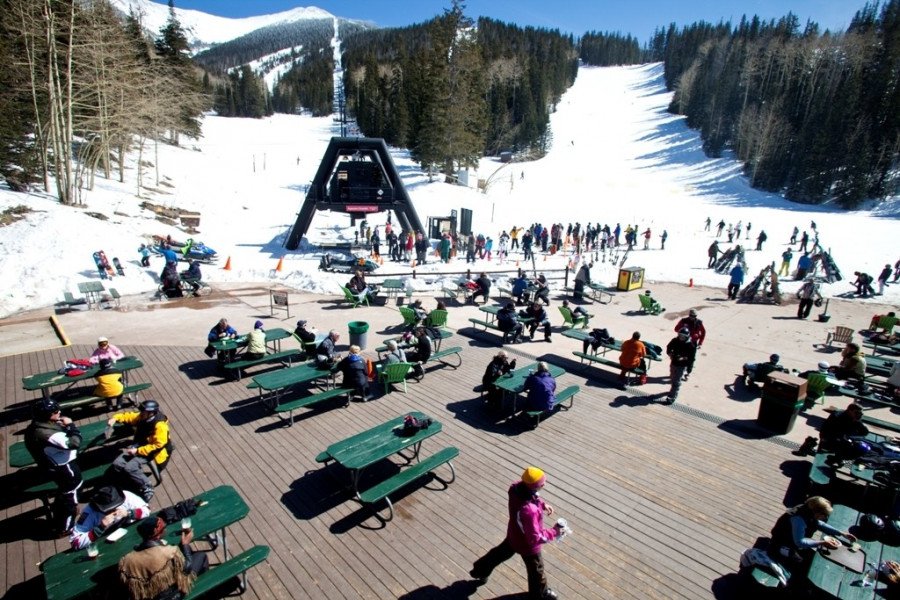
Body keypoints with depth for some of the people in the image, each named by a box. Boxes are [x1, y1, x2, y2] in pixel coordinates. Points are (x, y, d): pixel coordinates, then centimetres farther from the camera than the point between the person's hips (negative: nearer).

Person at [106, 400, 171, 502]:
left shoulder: (160, 426, -27)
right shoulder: (142, 417, -5)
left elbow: (157, 445, -26)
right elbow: (129, 416, 12)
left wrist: (138, 451, -25)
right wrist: (115, 418, -7)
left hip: (152, 451, -8)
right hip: (138, 445, 8)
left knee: (130, 467, -24)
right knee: (117, 464, -7)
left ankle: (146, 489, -5)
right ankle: (135, 483, 13)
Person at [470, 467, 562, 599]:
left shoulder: (516, 487, -25)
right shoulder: (529, 511, -46)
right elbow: (535, 538, -34)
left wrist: (542, 504, -7)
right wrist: (554, 533, -23)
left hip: (514, 533, 7)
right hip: (527, 544, -7)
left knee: (502, 552, 33)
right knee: (536, 569, 24)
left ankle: (480, 570, 54)